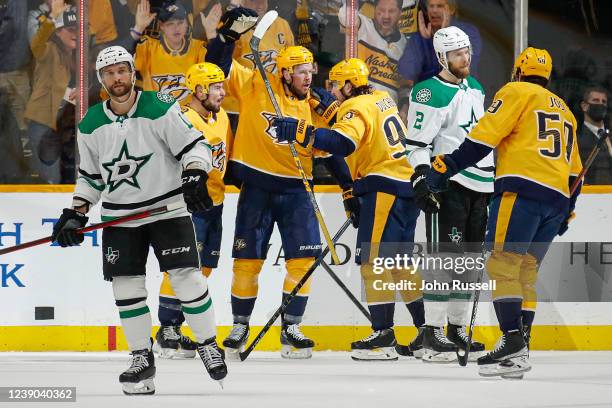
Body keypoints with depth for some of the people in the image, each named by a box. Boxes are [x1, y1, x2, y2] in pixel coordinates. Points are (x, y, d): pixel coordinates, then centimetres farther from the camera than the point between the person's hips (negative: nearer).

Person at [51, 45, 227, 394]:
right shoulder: (91, 126, 3)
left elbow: (194, 144, -9)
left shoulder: (160, 108, -10)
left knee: (187, 277, -11)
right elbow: (90, 175, 15)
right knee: (127, 287, 0)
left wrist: (194, 176, -27)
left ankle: (209, 345, 6)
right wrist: (76, 214, 7)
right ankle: (142, 359, 11)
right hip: (119, 217, 4)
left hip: (168, 208, -4)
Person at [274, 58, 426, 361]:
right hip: (406, 185, 9)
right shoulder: (382, 99, 17)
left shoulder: (356, 107, -11)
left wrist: (301, 133, -30)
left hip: (383, 189, -9)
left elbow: (343, 142, -28)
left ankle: (383, 333, -13)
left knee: (373, 259, -9)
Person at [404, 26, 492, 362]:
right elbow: (416, 144, -14)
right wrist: (421, 180, -24)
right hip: (447, 185, -8)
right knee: (446, 255, -11)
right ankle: (433, 332, -10)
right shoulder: (431, 94, -11)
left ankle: (456, 329, 17)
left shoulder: (475, 88, 15)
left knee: (469, 259, 10)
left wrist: (496, 176, 26)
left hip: (480, 186, 8)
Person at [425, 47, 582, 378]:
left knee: (503, 261, -11)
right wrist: (566, 212, 37)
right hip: (557, 198, 8)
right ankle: (518, 354, 0)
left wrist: (446, 166, -3)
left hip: (523, 188, -7)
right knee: (525, 270, 7)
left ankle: (513, 340, -24)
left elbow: (484, 136, -5)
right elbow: (574, 170, 30)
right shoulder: (564, 111, 30)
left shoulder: (516, 92, 7)